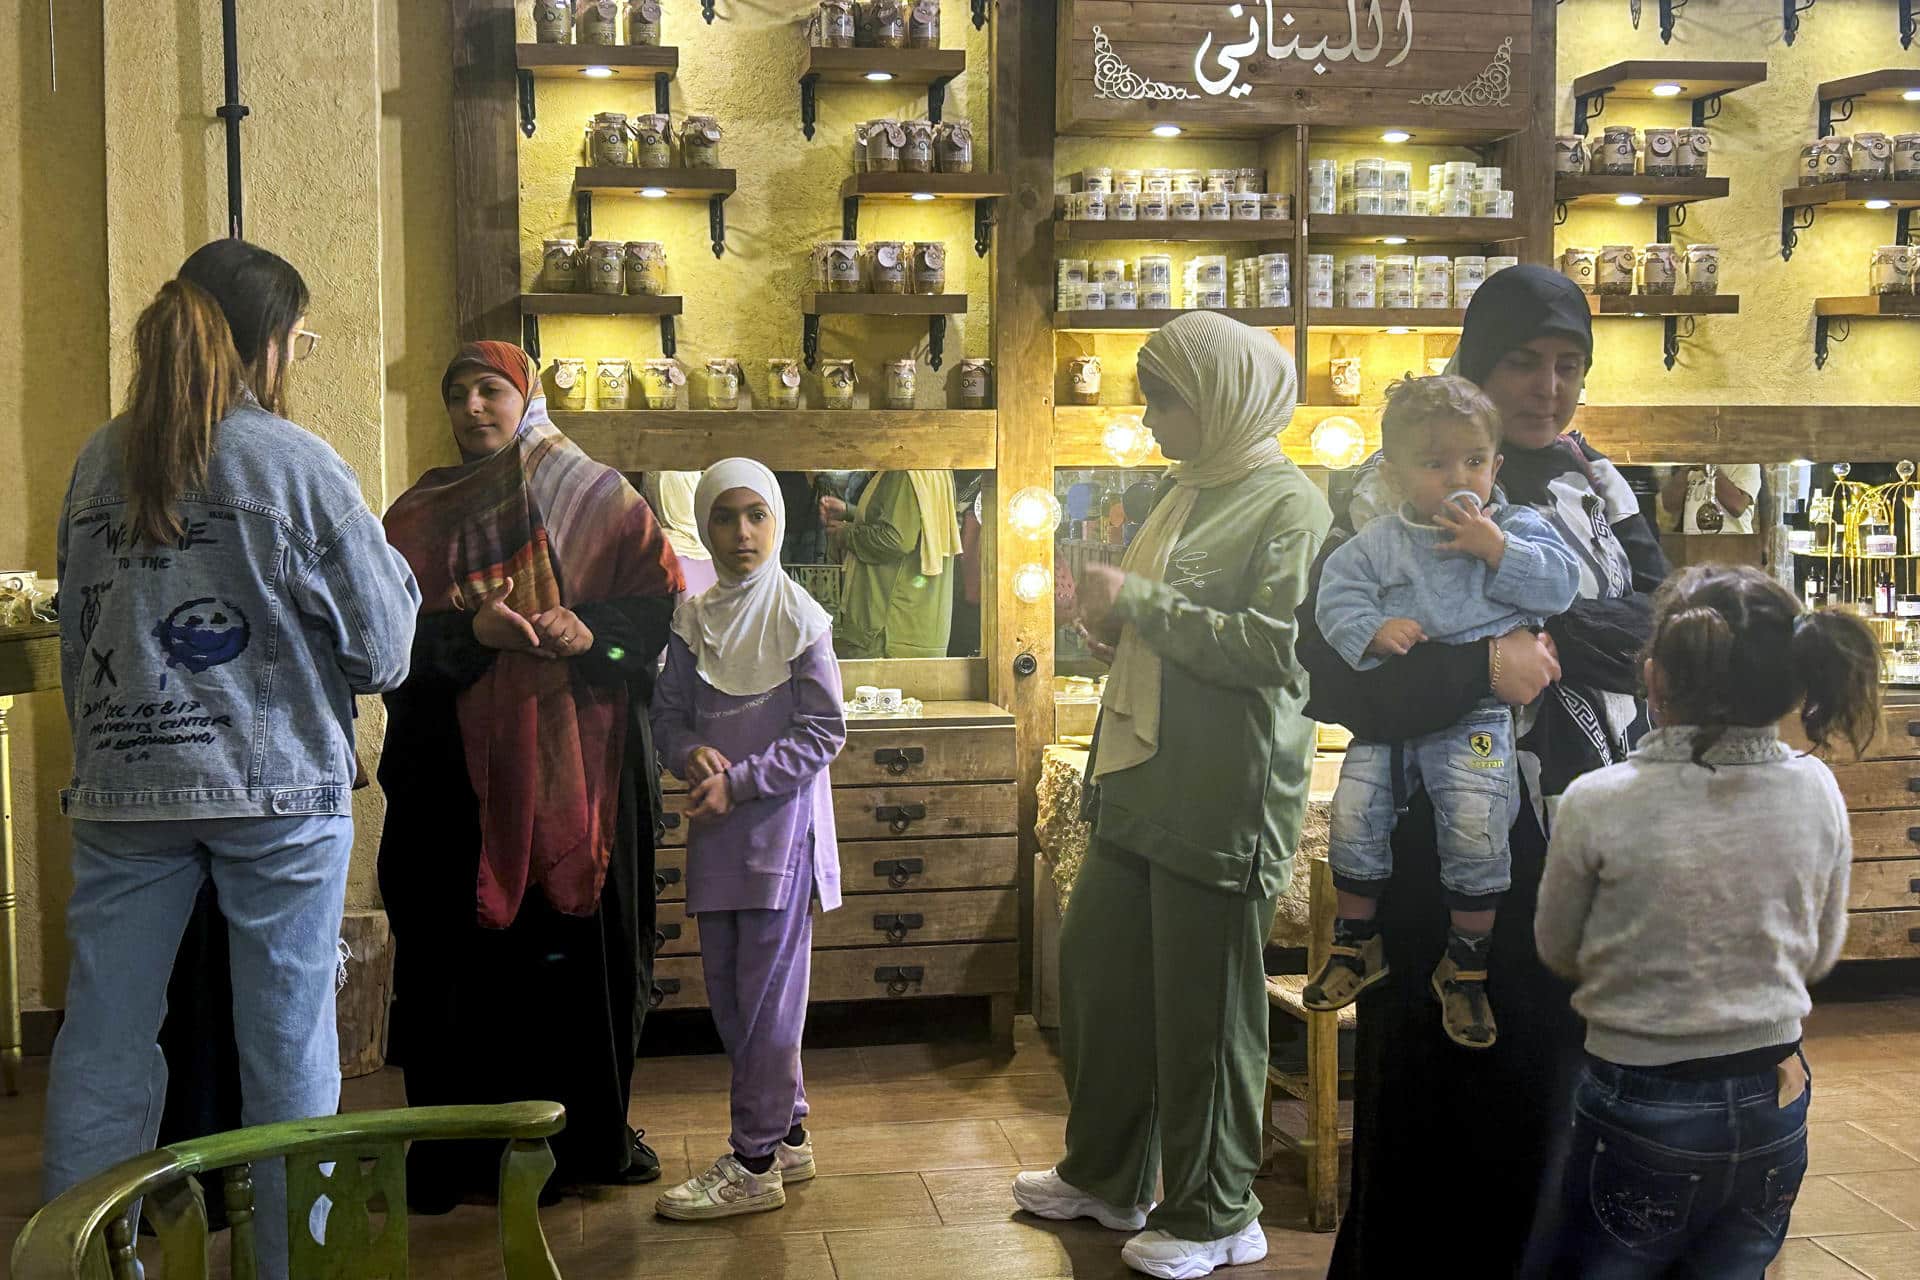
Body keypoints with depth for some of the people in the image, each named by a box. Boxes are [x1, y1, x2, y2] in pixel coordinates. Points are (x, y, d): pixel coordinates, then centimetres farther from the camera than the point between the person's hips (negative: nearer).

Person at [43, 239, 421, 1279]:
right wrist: (389, 561, 13)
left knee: (104, 1037, 9)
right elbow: (383, 647, -4)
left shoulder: (100, 462, 6)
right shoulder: (295, 464, -8)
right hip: (278, 788, -4)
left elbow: (75, 634, 14)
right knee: (288, 1043, 6)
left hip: (122, 792, 4)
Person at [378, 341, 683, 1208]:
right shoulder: (421, 514, 10)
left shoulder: (597, 498, 9)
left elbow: (662, 599, 2)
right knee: (470, 947, -2)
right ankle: (466, 1143, 7)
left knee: (586, 934, 3)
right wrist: (469, 630, -17)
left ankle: (593, 1130, 16)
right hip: (463, 769, 0)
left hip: (583, 761, 0)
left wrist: (592, 631, -16)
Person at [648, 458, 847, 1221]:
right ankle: (788, 1132, 26)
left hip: (780, 822, -6)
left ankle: (755, 1163, 7)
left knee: (765, 993, -2)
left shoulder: (799, 618, -6)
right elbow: (669, 716, 10)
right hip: (716, 827, 6)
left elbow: (824, 733, -8)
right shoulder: (693, 619, 8)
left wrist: (740, 781, -15)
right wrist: (692, 754, -12)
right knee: (727, 991, 11)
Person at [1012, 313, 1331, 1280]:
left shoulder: (1286, 504, -11)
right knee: (1095, 966, 15)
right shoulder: (1187, 493, 15)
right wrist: (1112, 623, 4)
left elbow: (1278, 646, -24)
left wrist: (1141, 602, -18)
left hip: (1225, 801, -9)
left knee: (1203, 1008, 1)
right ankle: (1106, 1175, 33)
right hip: (1141, 782, 9)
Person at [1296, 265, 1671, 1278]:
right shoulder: (1395, 492, -5)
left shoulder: (1597, 488, 11)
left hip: (1588, 844, 5)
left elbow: (1660, 625, -3)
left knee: (1566, 1087, 10)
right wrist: (1481, 662, -25)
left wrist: (1526, 614, -17)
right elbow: (1332, 670, -15)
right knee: (1435, 1100, 3)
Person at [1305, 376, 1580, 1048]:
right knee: (1354, 815, -5)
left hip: (1477, 718, -2)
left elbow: (1560, 584, -6)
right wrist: (1373, 631, -19)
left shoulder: (1516, 526, 6)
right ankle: (1357, 940, 20)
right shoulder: (1377, 543, 6)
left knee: (1476, 828, -14)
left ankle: (1464, 966, 8)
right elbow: (1336, 595, -1)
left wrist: (1496, 550, -14)